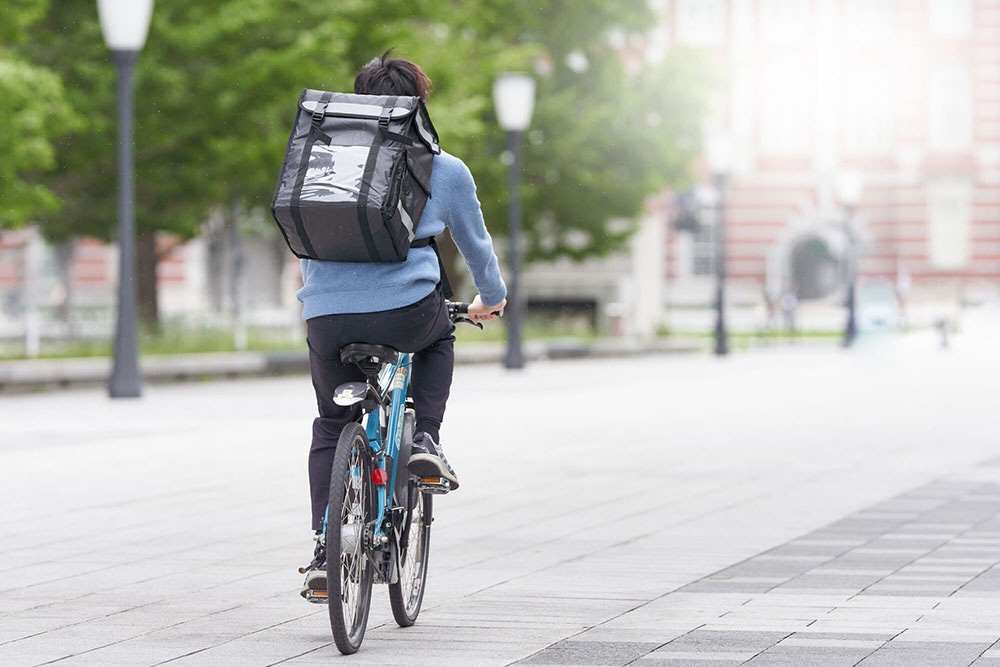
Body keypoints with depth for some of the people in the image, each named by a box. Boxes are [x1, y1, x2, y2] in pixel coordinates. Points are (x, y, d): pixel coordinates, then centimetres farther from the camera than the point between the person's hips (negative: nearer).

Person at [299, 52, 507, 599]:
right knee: (439, 336, 35)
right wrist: (491, 299, 44)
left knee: (331, 428, 23)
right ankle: (426, 441, 16)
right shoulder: (445, 170, 9)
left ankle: (324, 552, 11)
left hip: (327, 319, 2)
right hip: (406, 312, -2)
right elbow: (475, 244, 24)